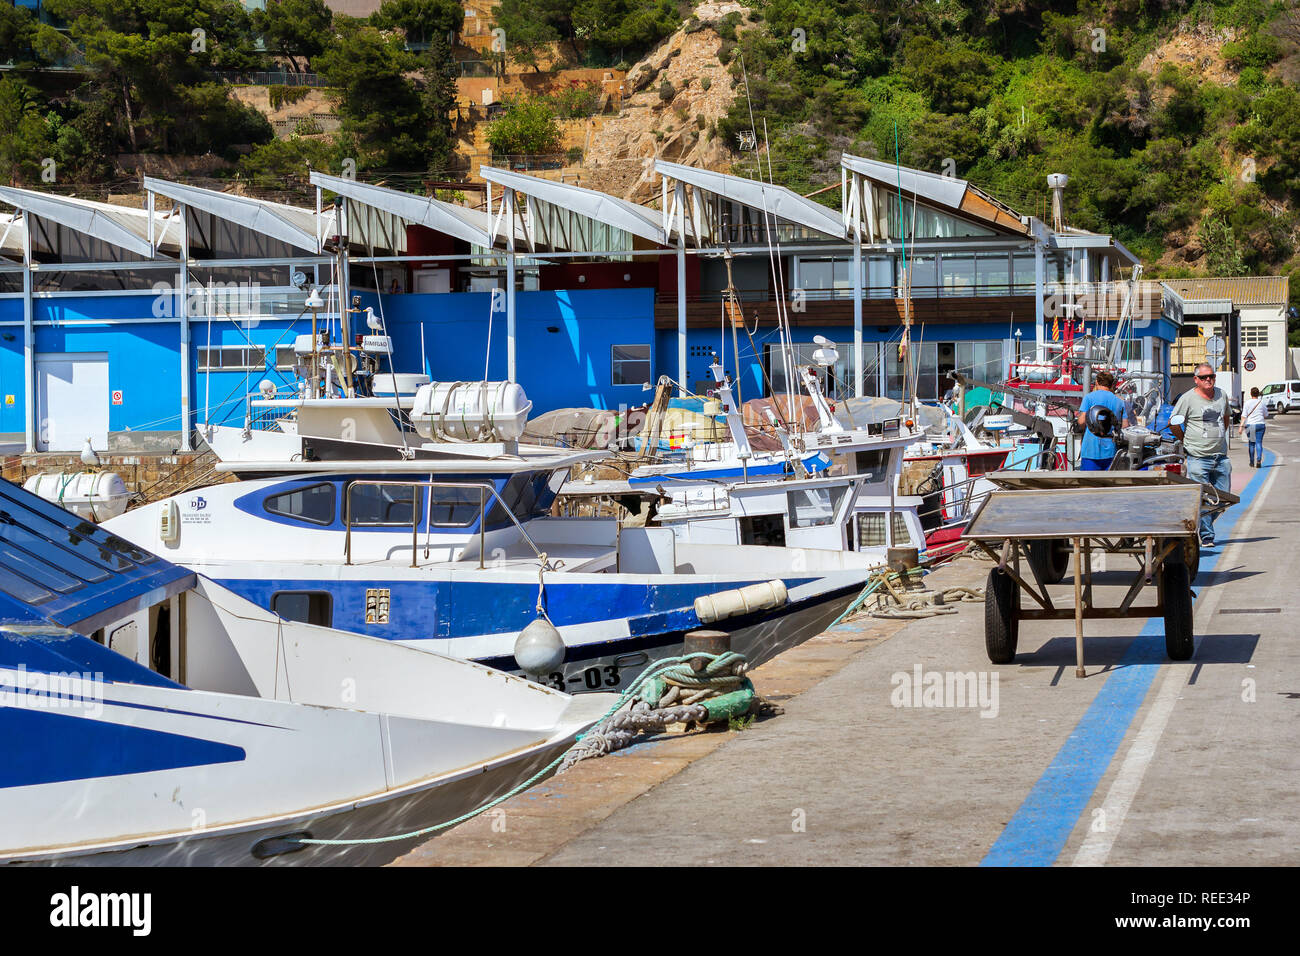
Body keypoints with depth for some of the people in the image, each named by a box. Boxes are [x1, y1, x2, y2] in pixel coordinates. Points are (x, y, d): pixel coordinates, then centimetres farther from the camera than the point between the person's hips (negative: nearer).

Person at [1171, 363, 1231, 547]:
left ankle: (1203, 523, 26)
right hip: (1198, 457, -5)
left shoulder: (1222, 396, 11)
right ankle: (1207, 536, 2)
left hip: (1221, 456, 5)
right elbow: (1173, 423, -2)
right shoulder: (1188, 399, -6)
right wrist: (1187, 441, 3)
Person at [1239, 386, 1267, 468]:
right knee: (1259, 443, -1)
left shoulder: (1248, 403, -3)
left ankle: (1252, 462, 19)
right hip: (1260, 424, 0)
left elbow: (1244, 416, -7)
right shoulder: (1261, 403, 3)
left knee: (1251, 444, 11)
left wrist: (1241, 426, -7)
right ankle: (1259, 460, -20)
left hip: (1250, 425, 0)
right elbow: (1266, 415, 12)